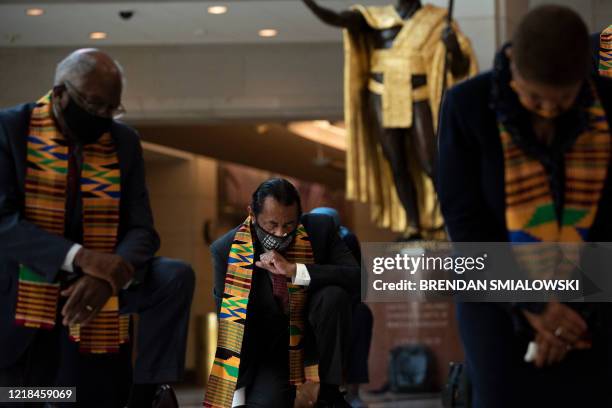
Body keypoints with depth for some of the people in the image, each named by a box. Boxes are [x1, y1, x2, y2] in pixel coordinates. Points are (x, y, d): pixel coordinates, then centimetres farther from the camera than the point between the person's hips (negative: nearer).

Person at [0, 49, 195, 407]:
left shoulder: (124, 142, 4)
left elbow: (141, 229, -2)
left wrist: (107, 279, -25)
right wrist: (80, 257, -30)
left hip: (96, 292, 3)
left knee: (176, 277, -18)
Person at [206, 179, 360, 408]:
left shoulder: (319, 229, -13)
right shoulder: (226, 250, -16)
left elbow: (357, 276, -21)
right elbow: (230, 322, -16)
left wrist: (294, 270, -32)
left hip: (314, 338, 2)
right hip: (266, 347, -2)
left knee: (333, 294, -28)